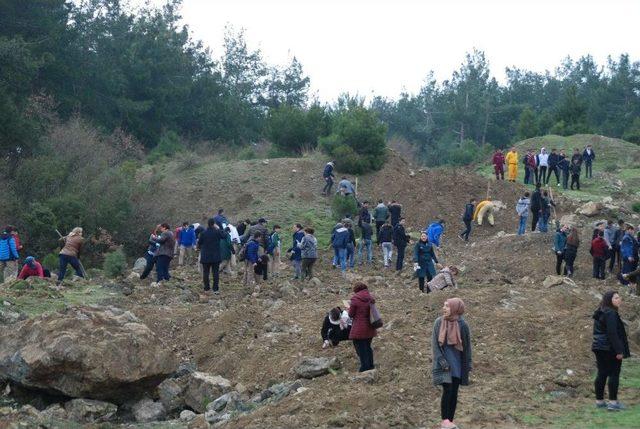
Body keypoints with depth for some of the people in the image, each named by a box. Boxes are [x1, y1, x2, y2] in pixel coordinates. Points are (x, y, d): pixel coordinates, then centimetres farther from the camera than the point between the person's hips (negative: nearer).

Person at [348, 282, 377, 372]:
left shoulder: (355, 299, -15)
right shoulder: (371, 297, 3)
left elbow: (351, 314, -10)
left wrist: (350, 306, 8)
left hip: (359, 329, -7)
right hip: (370, 328, 7)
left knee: (361, 349, 3)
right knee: (368, 346, 22)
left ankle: (365, 367, 3)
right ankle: (370, 365, 30)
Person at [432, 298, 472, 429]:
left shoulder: (462, 325, -3)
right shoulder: (439, 322, -4)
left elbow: (467, 345, 4)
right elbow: (434, 343, -4)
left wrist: (468, 364, 4)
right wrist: (441, 360, -13)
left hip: (457, 362, 2)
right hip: (443, 362, -2)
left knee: (454, 392, 4)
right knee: (447, 389, -14)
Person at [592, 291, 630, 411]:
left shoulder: (599, 313, 14)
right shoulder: (611, 313, -16)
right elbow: (612, 333, -22)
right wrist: (619, 351, -20)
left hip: (599, 347, 9)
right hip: (610, 349, -9)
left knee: (601, 374, 11)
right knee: (614, 374, -4)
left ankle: (599, 401, 14)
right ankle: (613, 402, -7)